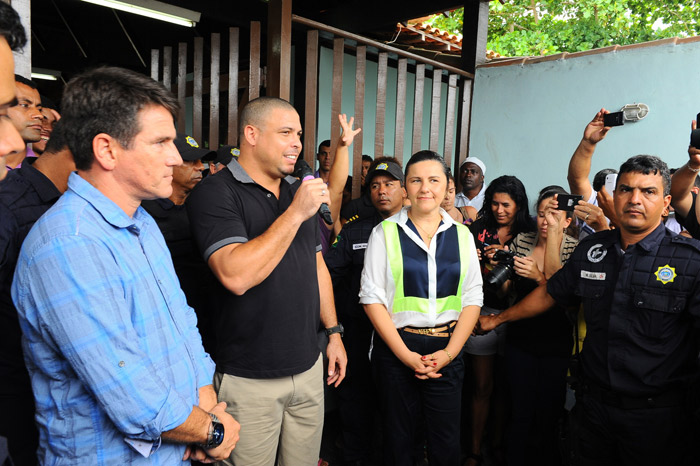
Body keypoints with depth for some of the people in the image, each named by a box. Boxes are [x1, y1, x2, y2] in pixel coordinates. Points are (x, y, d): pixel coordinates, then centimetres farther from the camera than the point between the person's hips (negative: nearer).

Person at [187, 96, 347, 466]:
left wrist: (334, 332, 13)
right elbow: (236, 276, -27)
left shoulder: (300, 191, 10)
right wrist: (295, 214, -23)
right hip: (249, 379, -6)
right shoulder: (215, 193, -13)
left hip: (309, 367, 6)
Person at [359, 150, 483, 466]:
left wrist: (449, 352, -8)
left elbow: (473, 299, 4)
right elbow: (372, 297, -6)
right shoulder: (386, 232, -2)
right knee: (398, 440, 12)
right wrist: (406, 354, -11)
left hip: (447, 349, 2)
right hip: (396, 348, -1)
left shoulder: (461, 235, 6)